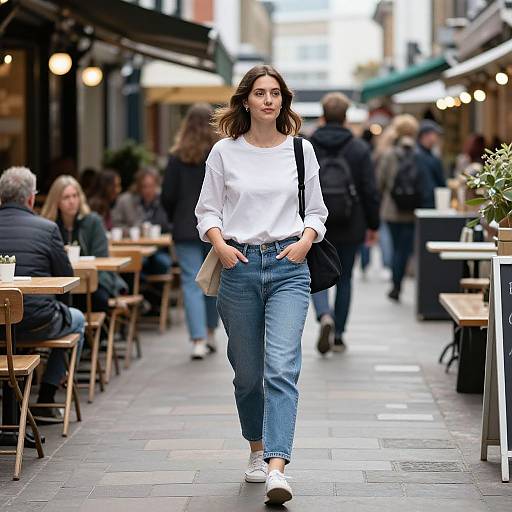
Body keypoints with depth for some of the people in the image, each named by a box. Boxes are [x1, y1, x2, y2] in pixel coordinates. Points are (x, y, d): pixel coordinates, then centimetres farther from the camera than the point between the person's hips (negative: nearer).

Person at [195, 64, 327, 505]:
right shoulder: (224, 152, 4)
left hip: (288, 267, -1)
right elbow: (207, 209, 7)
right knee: (248, 371, 10)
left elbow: (316, 210, 12)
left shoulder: (301, 150, 7)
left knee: (282, 367, -16)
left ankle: (277, 468, -23)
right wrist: (220, 245, -10)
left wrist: (306, 240, -6)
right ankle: (257, 450, 33)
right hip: (239, 266, 1)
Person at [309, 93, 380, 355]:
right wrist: (373, 225, 5)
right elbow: (370, 191, -5)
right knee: (344, 278, 13)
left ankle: (325, 316, -20)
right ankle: (338, 335, 15)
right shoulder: (360, 148, -4)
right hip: (350, 227, 0)